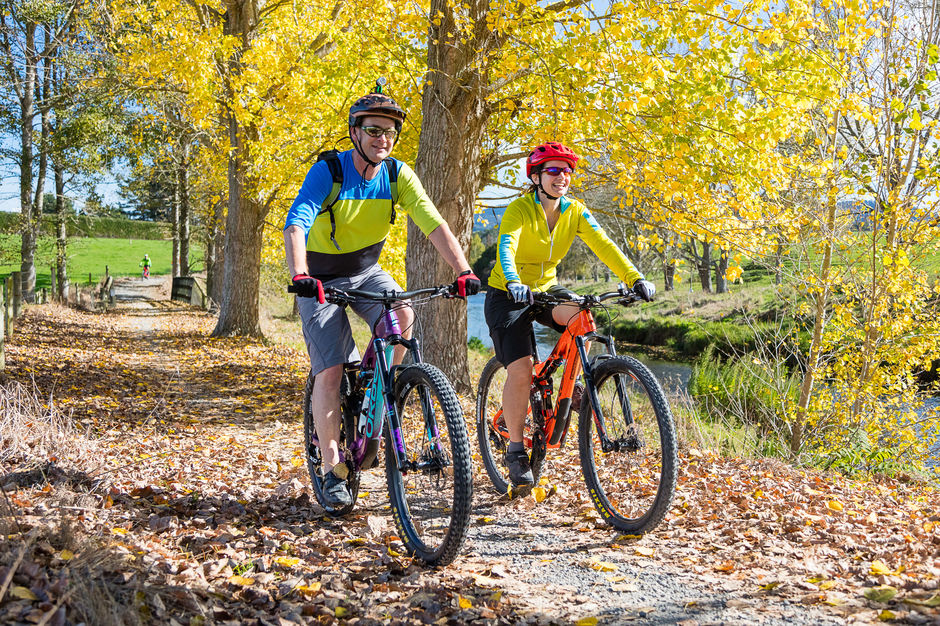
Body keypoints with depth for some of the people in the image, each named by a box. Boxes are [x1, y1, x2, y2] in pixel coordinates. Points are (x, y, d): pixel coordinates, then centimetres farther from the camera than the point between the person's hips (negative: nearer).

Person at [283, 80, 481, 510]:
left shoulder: (397, 175, -11)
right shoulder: (328, 171, -21)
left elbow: (433, 224, -21)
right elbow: (296, 224, -34)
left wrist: (463, 271, -35)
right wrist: (299, 275, -52)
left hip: (367, 272, 3)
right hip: (321, 279, -3)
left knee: (402, 316, -28)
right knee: (329, 373, -10)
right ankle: (332, 470, 4)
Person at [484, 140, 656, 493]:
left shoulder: (575, 212, -5)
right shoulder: (520, 209, -18)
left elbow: (604, 245, -17)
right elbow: (506, 245, -36)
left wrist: (635, 278, -33)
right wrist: (513, 282, -56)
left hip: (546, 290, 4)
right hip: (508, 295, -4)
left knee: (580, 316, -29)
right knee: (521, 369, -18)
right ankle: (515, 450, -5)